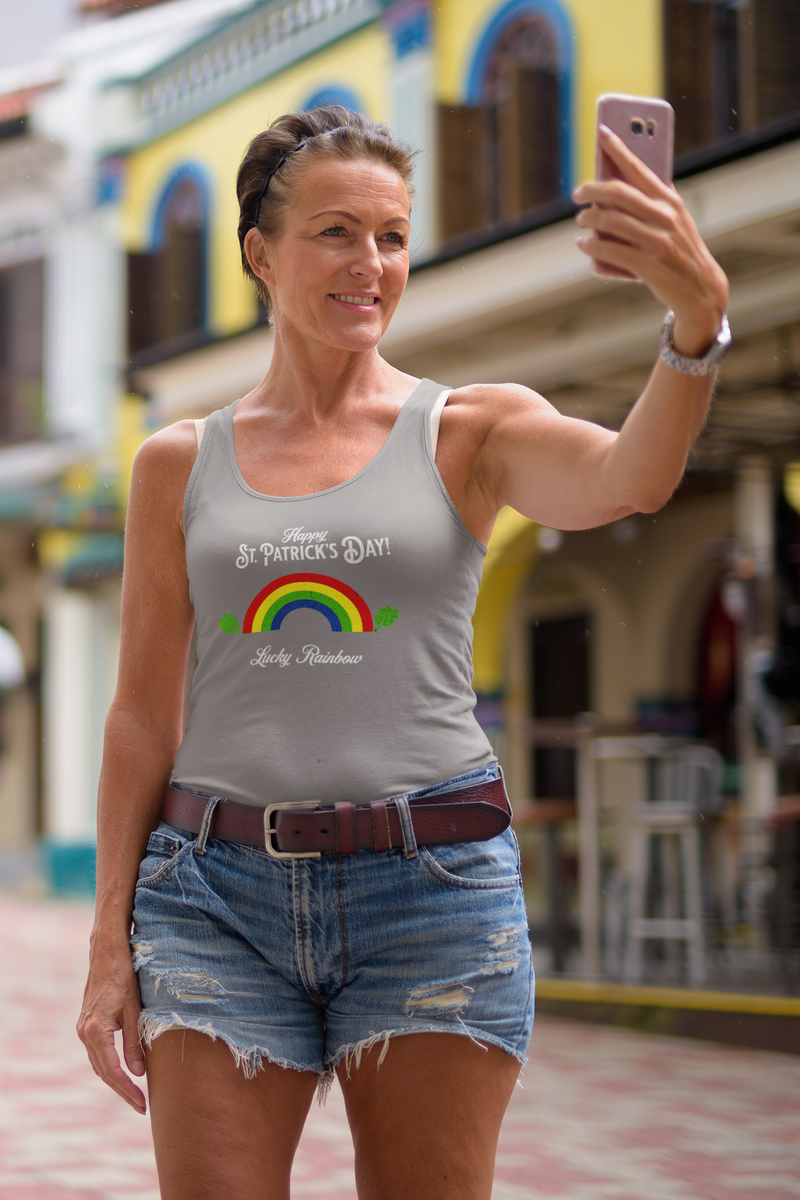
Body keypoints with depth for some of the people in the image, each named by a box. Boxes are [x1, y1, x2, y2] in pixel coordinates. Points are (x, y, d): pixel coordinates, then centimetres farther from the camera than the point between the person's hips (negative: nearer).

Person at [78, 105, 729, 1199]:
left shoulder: (472, 431, 4)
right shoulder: (180, 464, 9)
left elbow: (626, 480, -17)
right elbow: (144, 712, 9)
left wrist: (696, 314, -36)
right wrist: (111, 941, 4)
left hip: (432, 884, -1)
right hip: (220, 889, 1)